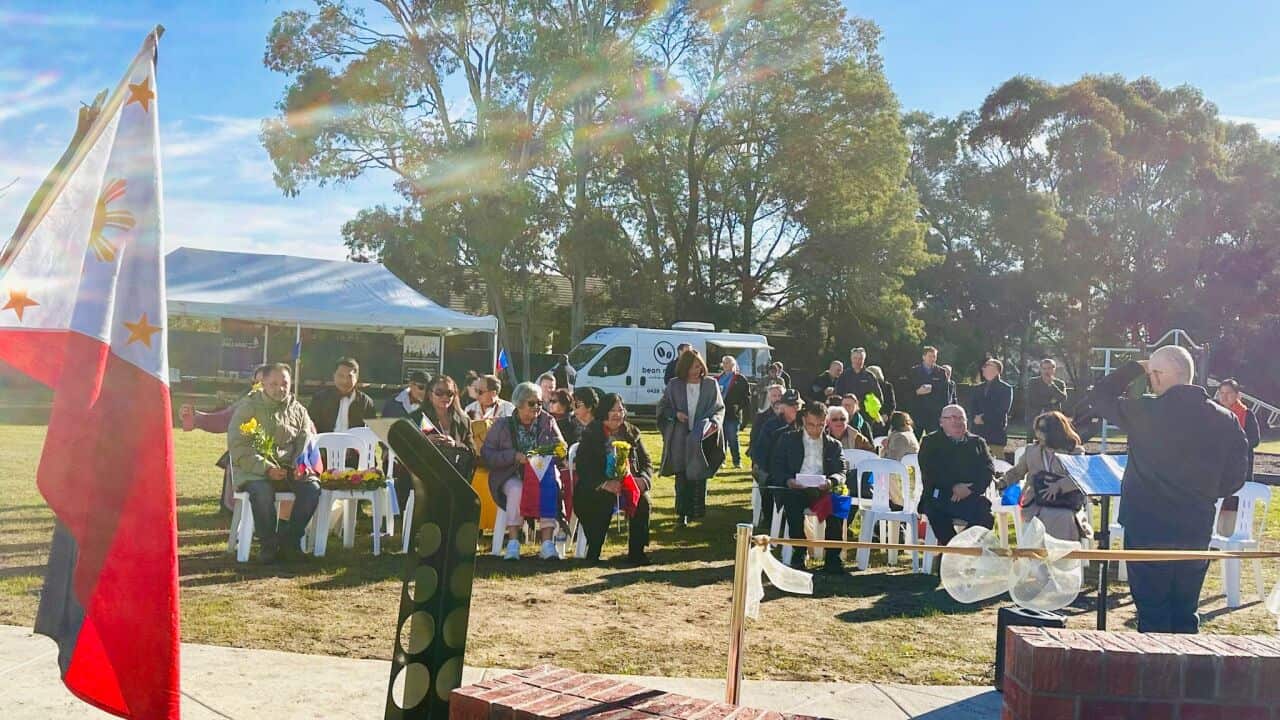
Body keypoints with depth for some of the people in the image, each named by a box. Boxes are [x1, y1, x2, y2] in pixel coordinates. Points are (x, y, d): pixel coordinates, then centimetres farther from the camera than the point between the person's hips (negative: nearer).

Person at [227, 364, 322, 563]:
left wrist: (300, 464, -13)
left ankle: (288, 539, -9)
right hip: (254, 470, -3)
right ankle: (268, 544, -13)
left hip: (289, 468, 4)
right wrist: (266, 468, -21)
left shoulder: (297, 410, 14)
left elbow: (308, 440, 10)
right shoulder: (247, 407, 1)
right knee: (262, 492, -35)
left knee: (312, 487, -24)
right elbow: (238, 447, -9)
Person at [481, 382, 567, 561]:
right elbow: (486, 454, -3)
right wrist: (514, 456, -17)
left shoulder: (547, 421, 9)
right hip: (511, 476, -1)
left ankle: (547, 543, -34)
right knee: (517, 489, -35)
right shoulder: (502, 425, 3)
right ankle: (513, 543, -33)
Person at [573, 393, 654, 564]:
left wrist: (642, 479, -13)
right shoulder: (591, 434, 0)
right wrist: (604, 484, -25)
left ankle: (636, 552, -15)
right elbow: (582, 468, -9)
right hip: (596, 488, -3)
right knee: (605, 501, -33)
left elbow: (646, 462, 11)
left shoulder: (632, 433, 13)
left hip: (628, 484, 3)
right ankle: (593, 553, -18)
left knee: (642, 499, -25)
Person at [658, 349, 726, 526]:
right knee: (682, 477, 1)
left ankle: (698, 511, 14)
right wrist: (675, 414, -10)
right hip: (680, 438, 0)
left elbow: (719, 408, 6)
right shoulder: (674, 385, 2)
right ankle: (683, 513, 10)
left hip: (702, 438, 0)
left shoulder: (711, 384, 2)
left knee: (699, 475, 3)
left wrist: (714, 422, -13)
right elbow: (662, 407, 9)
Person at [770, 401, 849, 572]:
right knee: (793, 501, -35)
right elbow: (776, 468, 6)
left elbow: (841, 473, 6)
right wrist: (788, 480, -16)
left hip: (820, 490, 1)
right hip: (794, 489, -1)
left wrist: (830, 481, -18)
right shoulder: (788, 439, 14)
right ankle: (798, 555, -23)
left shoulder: (834, 445, 18)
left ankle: (832, 559, -24)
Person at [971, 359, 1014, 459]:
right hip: (979, 431, 5)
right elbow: (974, 408, 14)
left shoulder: (1006, 388, 1)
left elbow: (1002, 411, -9)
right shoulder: (978, 389, 19)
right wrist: (976, 417, -8)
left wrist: (984, 418, -11)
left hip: (997, 431, -5)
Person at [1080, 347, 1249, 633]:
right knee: (1185, 617, 16)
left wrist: (1133, 369, 7)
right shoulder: (1226, 420, -1)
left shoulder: (1145, 412, -13)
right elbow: (1234, 479, 4)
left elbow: (1096, 398, 1)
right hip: (1196, 534, 4)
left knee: (1153, 616, 5)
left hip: (1147, 533, -4)